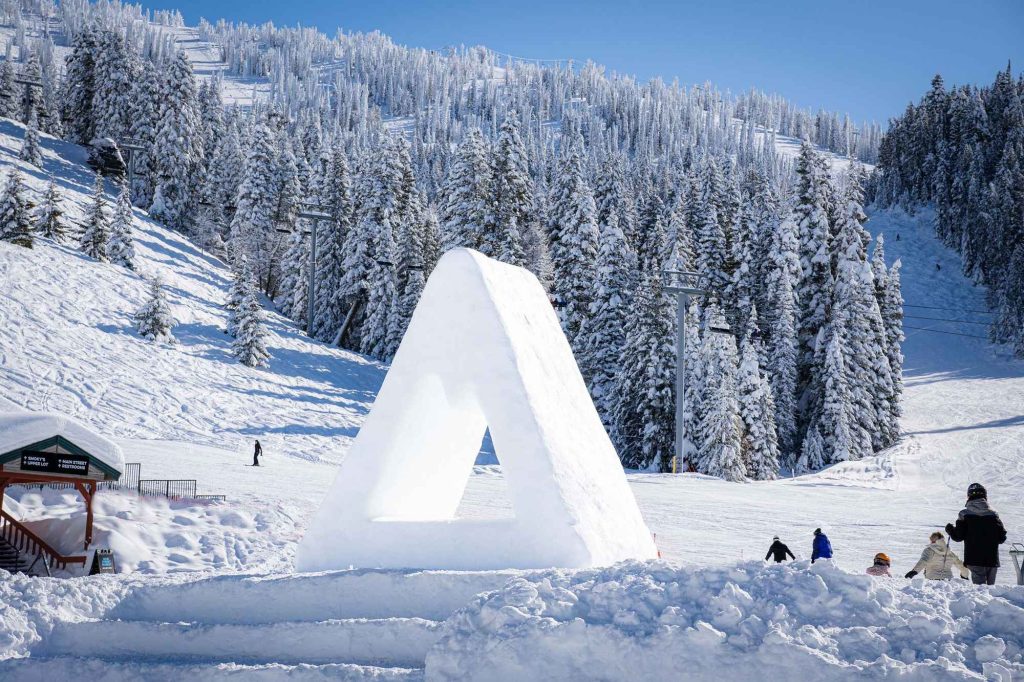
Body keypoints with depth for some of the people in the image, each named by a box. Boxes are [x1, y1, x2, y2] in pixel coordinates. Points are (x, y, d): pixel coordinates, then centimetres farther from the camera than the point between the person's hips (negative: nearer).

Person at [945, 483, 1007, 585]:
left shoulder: (965, 514, -5)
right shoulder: (993, 513, 3)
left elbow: (958, 536, -6)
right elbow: (1002, 538, 4)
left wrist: (950, 530, 14)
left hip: (974, 559, -3)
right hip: (992, 559, 3)